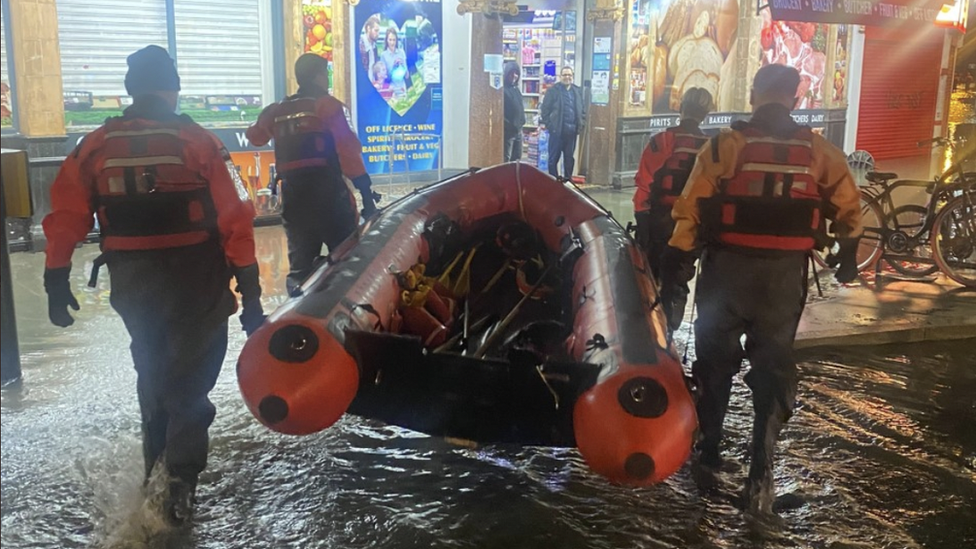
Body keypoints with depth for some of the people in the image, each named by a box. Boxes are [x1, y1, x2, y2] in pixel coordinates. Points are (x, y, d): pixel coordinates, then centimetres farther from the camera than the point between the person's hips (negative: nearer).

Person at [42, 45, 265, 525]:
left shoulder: (94, 147, 1)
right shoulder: (198, 143, -8)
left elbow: (64, 220, 0)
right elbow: (236, 222, -11)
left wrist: (56, 283, 8)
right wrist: (250, 294, -6)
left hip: (132, 285, 4)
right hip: (196, 283, -4)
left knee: (153, 375, 23)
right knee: (188, 382, 7)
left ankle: (156, 475, 35)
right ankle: (176, 484, -3)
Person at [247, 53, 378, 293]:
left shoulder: (278, 110, 13)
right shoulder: (328, 105, -3)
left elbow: (255, 136, 32)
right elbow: (349, 152, -11)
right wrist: (366, 193, -11)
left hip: (293, 197, 6)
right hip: (329, 195, -5)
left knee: (300, 266, 11)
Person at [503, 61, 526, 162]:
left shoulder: (516, 89, 17)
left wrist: (521, 122, 13)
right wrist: (509, 125, -19)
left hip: (518, 130, 9)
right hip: (507, 131, -9)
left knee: (517, 159, 13)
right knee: (506, 160, -8)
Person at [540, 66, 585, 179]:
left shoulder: (578, 91, 12)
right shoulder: (552, 91, -2)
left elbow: (583, 109, 15)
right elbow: (545, 109, -4)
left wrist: (581, 124, 4)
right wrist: (548, 125, -10)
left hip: (572, 130, 4)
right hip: (557, 130, -4)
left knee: (569, 158, 12)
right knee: (554, 158, 0)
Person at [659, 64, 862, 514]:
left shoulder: (726, 144, -2)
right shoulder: (818, 150, 5)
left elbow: (691, 209, -8)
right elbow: (848, 207, 8)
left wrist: (675, 263, -5)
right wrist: (848, 257, 23)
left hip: (727, 268, -1)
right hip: (785, 274, 1)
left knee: (716, 358, 16)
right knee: (774, 367, 8)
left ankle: (709, 446, 30)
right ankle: (760, 472, 0)